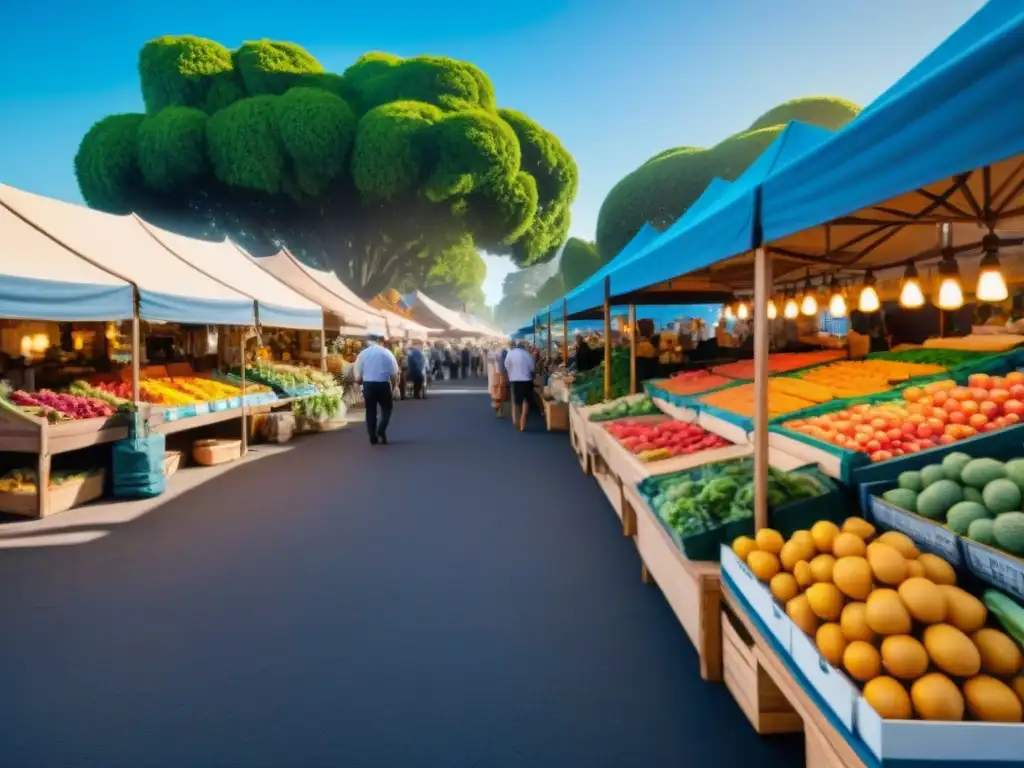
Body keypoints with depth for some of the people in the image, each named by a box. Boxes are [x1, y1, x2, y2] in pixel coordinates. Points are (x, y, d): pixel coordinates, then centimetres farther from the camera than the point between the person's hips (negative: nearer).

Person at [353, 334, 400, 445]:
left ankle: (373, 437, 14)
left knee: (370, 411, 12)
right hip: (383, 384, -1)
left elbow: (358, 377, 2)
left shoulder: (363, 353, 1)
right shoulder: (387, 352, -1)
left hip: (368, 385, 1)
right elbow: (394, 374, -1)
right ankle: (381, 431, -3)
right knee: (386, 408, 15)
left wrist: (359, 381, 24)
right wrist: (393, 387, 13)